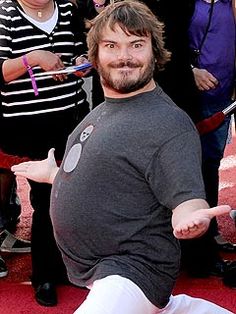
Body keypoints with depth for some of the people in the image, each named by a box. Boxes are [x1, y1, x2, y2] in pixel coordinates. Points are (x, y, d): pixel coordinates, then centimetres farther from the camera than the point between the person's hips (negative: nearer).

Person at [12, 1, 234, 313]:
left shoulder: (170, 124, -20)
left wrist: (190, 219, -49)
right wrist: (53, 174, 33)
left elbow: (186, 199, -28)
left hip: (133, 272, -9)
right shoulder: (103, 111, 8)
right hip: (94, 269, 10)